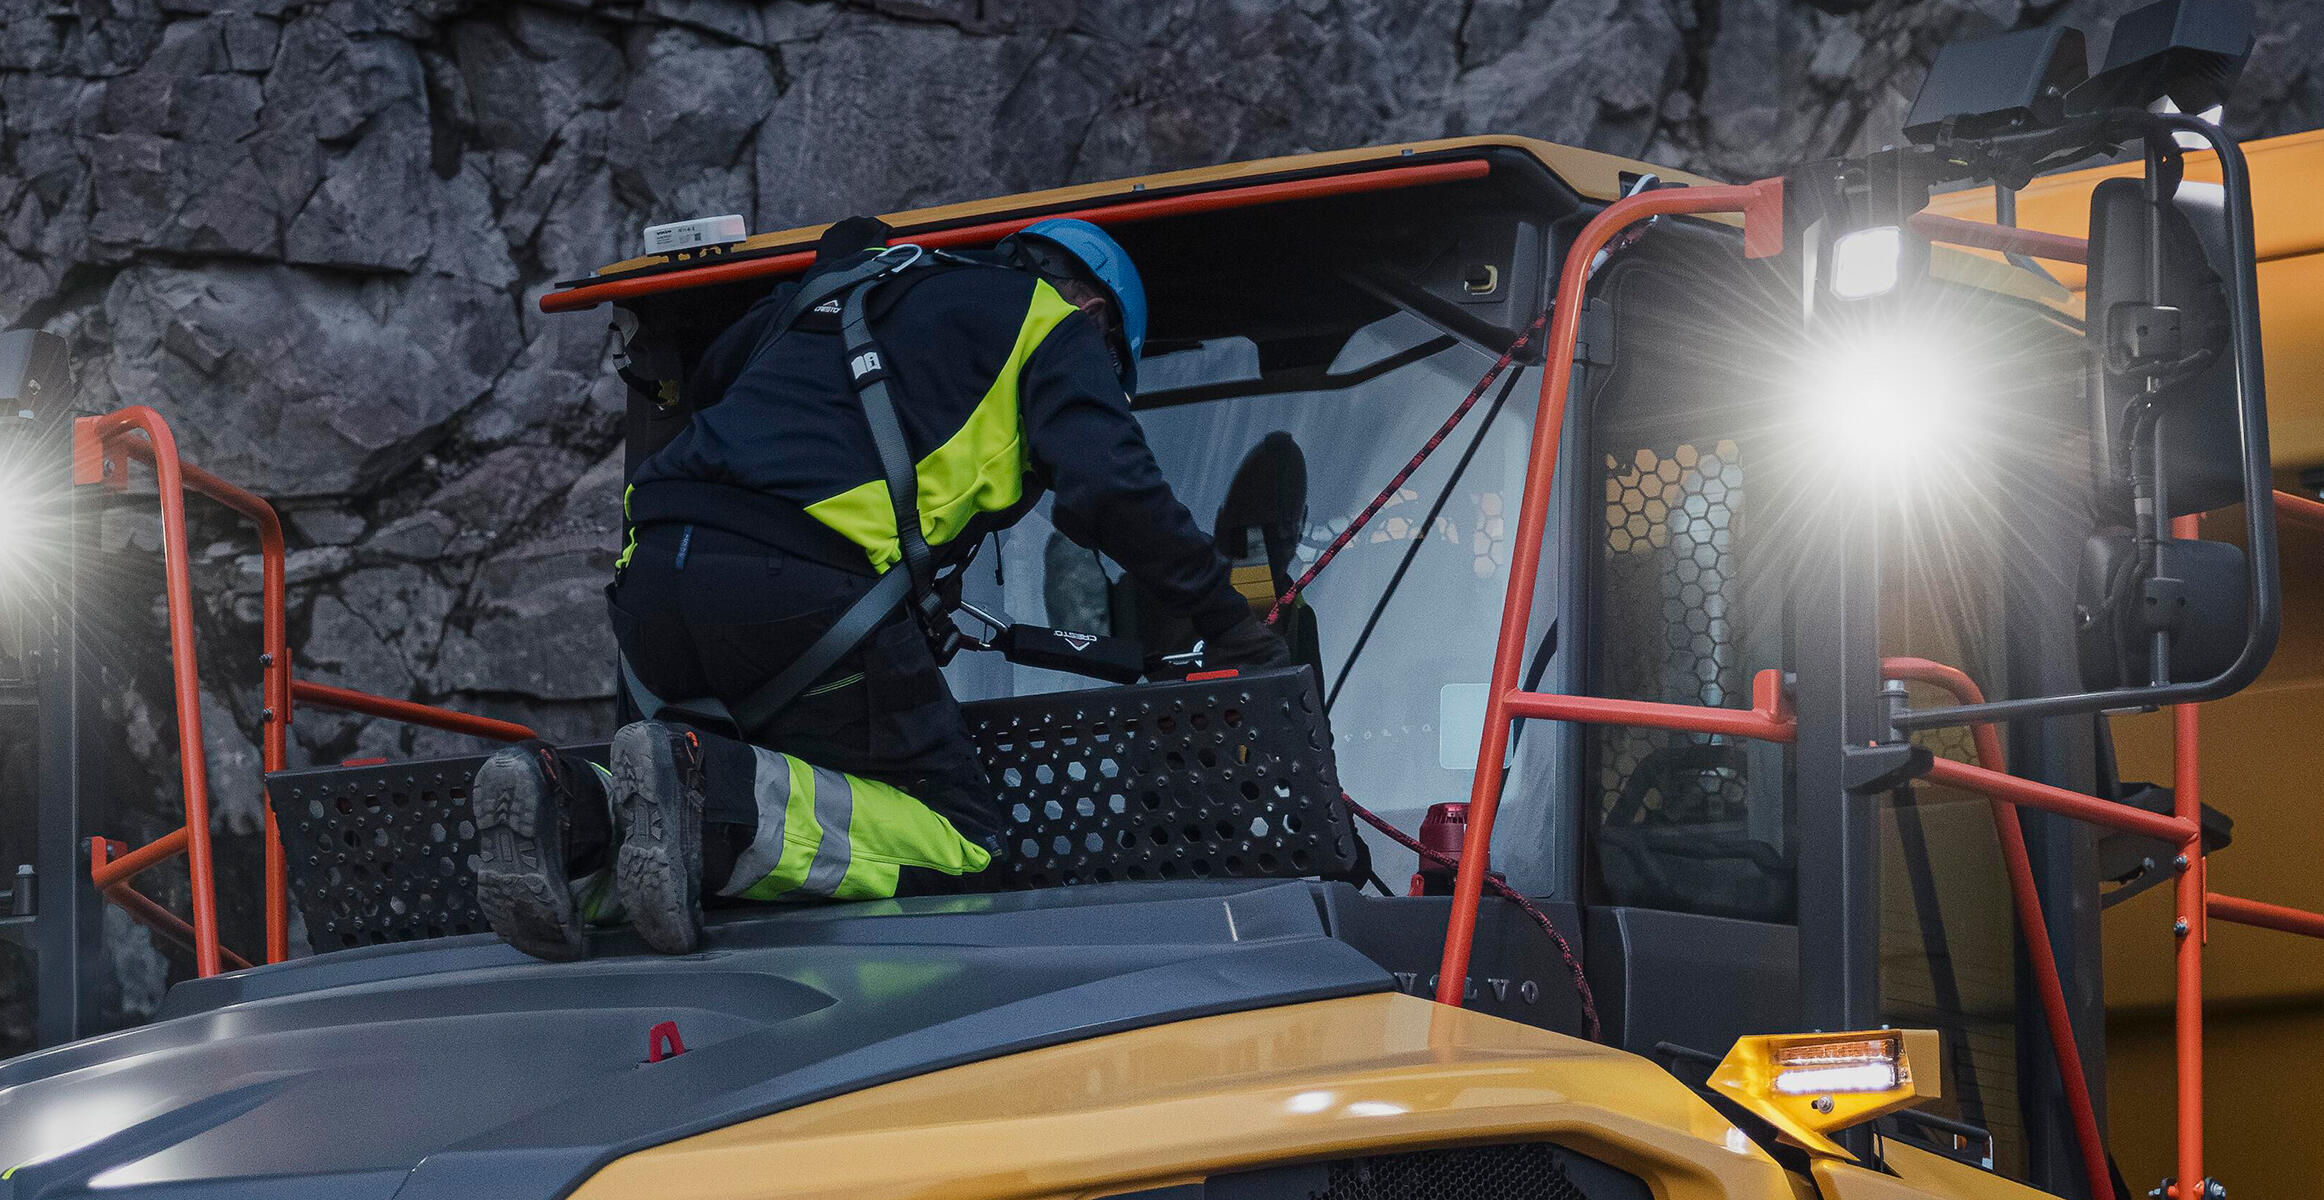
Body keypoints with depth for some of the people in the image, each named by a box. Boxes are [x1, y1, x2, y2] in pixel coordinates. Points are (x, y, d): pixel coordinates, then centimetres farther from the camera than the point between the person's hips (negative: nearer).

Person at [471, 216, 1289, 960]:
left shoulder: (840, 280, 35)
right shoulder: (1056, 327, 17)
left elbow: (711, 376, 47)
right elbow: (1110, 490, 0)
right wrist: (1228, 624, 10)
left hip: (654, 572, 7)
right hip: (804, 585, -7)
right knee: (960, 846, 2)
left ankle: (571, 813, -10)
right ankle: (709, 794, -22)